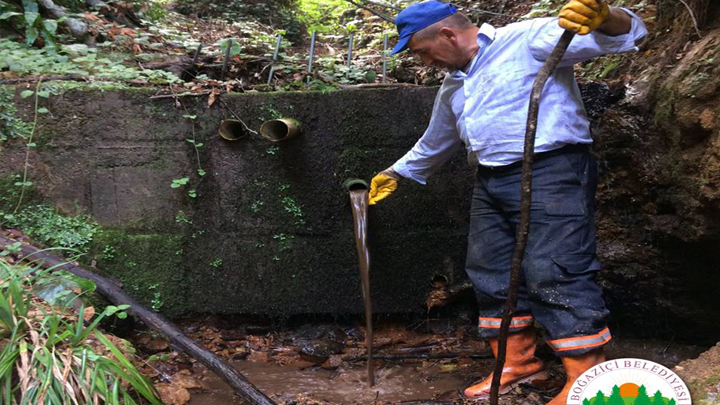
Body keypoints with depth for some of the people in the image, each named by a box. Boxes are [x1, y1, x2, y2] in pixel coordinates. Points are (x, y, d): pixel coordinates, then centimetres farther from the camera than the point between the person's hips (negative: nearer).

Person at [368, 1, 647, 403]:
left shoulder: (528, 40, -5)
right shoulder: (453, 87, 20)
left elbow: (625, 33, -12)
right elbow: (434, 143, 35)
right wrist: (396, 174, 43)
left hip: (551, 172, -8)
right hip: (491, 184, 9)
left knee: (555, 272, -14)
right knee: (492, 273, 9)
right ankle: (519, 361, 21)